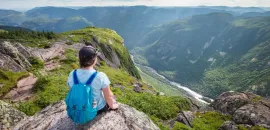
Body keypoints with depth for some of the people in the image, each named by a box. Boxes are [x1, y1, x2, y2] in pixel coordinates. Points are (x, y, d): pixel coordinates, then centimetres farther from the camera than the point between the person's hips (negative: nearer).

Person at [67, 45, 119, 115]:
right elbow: (108, 96, -19)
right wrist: (112, 106, 3)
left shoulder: (72, 75, -18)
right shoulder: (100, 76, -32)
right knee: (111, 96, 26)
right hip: (98, 109, -4)